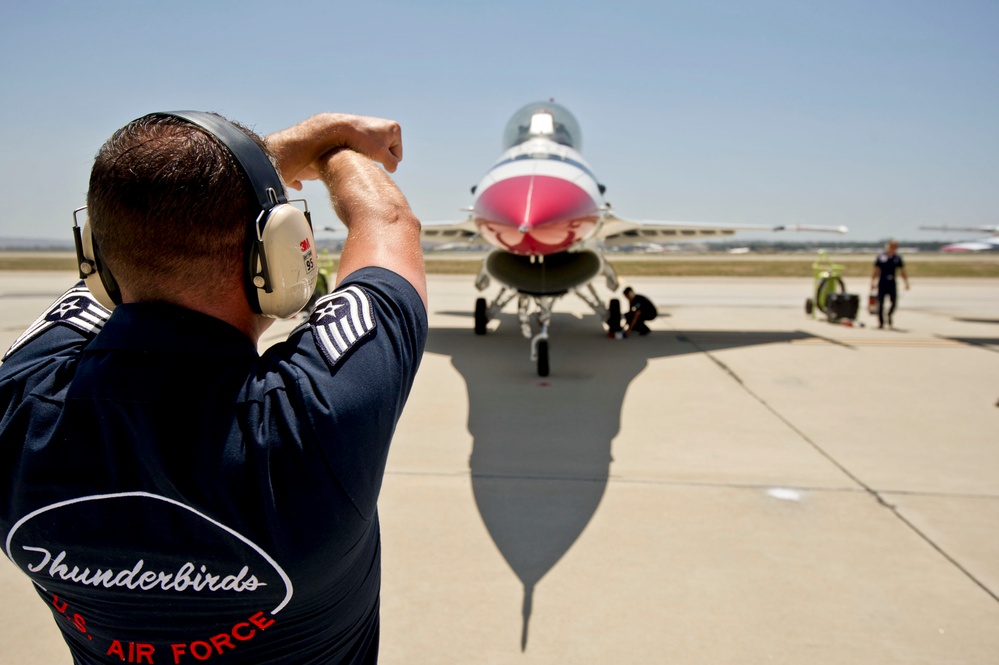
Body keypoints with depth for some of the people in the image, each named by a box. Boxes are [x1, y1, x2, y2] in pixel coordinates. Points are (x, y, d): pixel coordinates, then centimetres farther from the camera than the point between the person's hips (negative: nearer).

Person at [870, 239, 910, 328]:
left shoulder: (897, 257, 5)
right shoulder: (881, 257, -2)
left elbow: (902, 272, 10)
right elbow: (876, 271, 2)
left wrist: (906, 283, 5)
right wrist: (872, 282, -2)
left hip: (892, 284, 2)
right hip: (882, 283, -2)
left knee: (894, 302, -4)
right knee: (880, 303, 0)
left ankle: (889, 316, 22)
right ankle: (881, 322, 9)